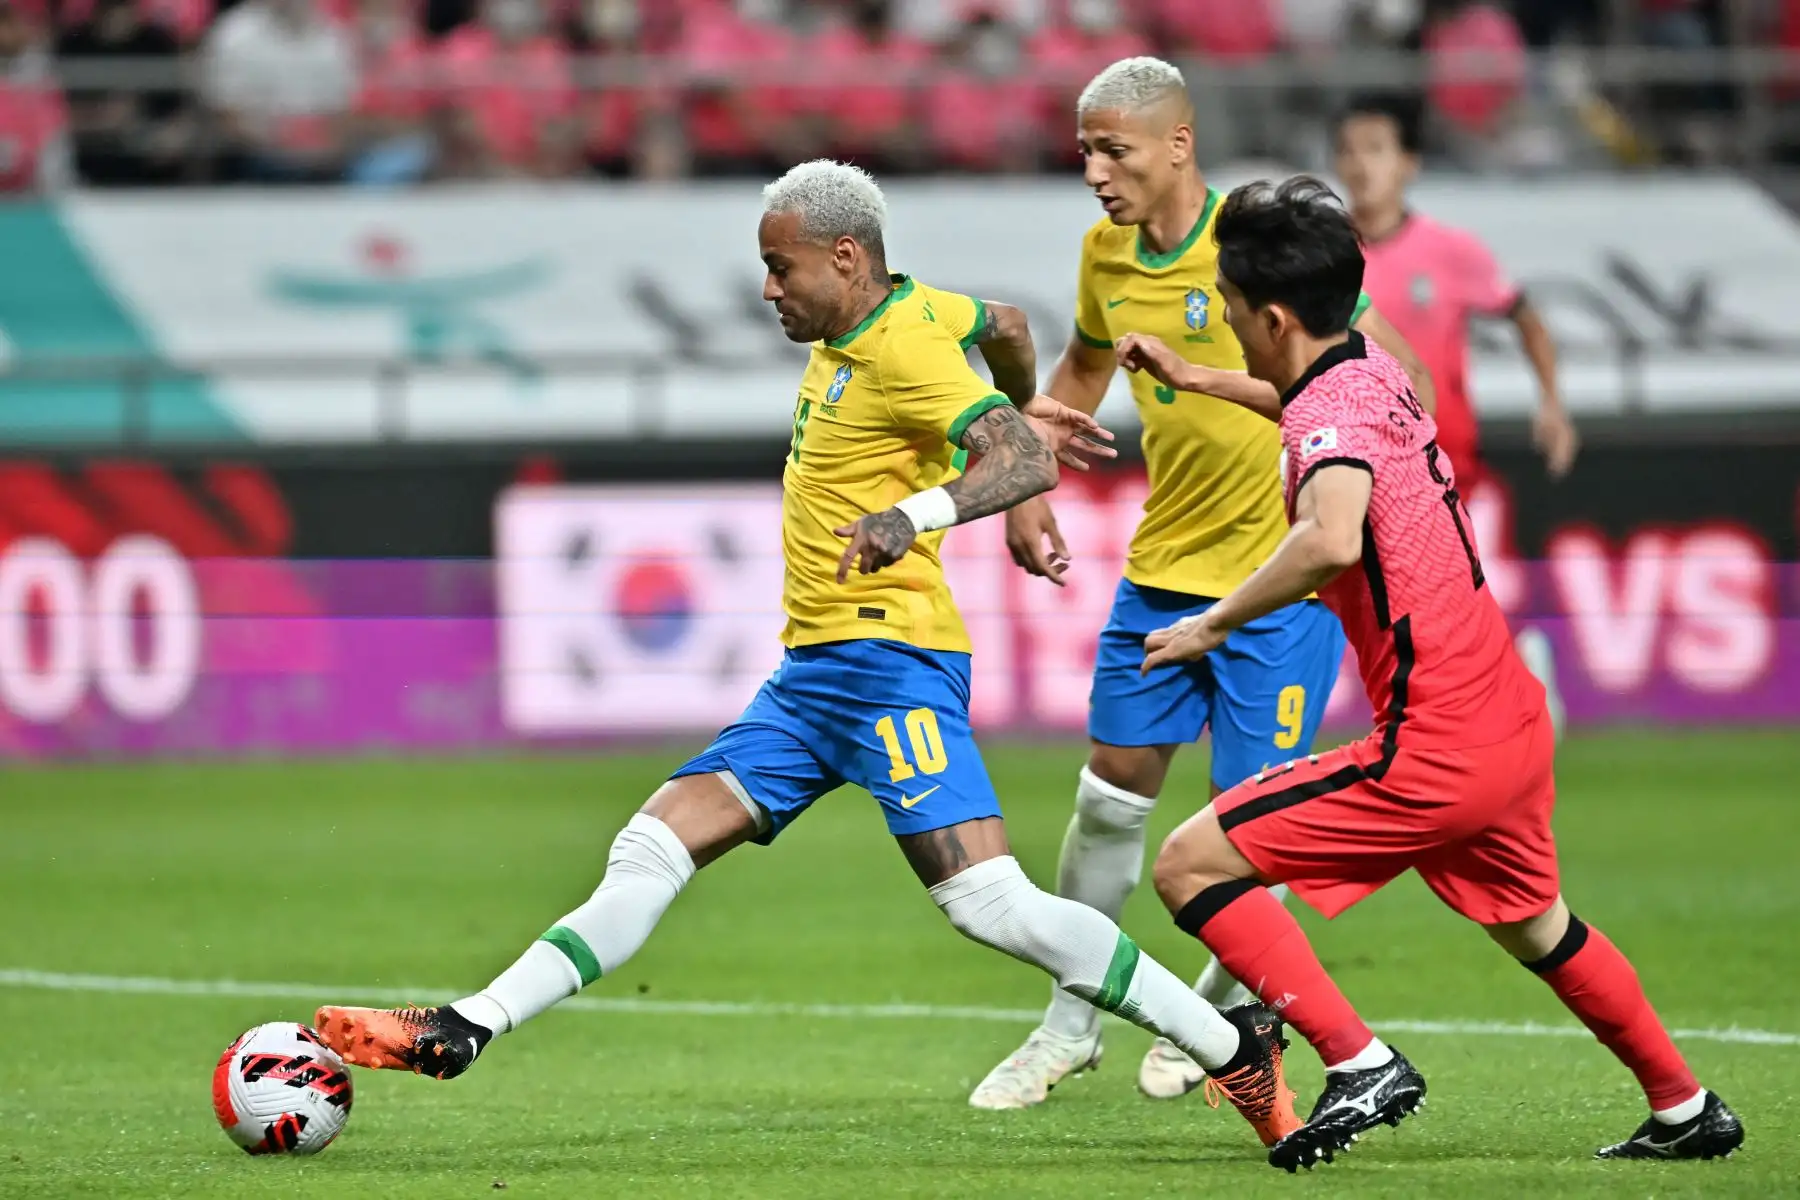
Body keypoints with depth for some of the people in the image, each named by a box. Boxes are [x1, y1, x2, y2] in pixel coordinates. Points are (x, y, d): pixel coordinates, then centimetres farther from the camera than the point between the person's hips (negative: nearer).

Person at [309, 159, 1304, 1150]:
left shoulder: (905, 351, -13)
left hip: (888, 659, -10)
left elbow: (1028, 461, -25)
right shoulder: (882, 321, 13)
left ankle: (1236, 1048, -11)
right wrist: (1019, 402, 53)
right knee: (650, 852, 3)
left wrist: (917, 512, -41)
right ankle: (463, 1033, 2)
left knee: (991, 905, -19)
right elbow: (1000, 325, 32)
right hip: (811, 671, 10)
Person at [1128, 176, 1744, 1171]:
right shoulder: (1374, 373, 8)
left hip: (1434, 752, -9)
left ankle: (1361, 1068, -11)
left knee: (1190, 865, -8)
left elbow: (1331, 538, -41)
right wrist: (1190, 378, 39)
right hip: (1512, 720, 10)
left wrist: (1214, 623, -28)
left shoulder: (1330, 411, -19)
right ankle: (1686, 1110, 44)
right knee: (1533, 926, 32)